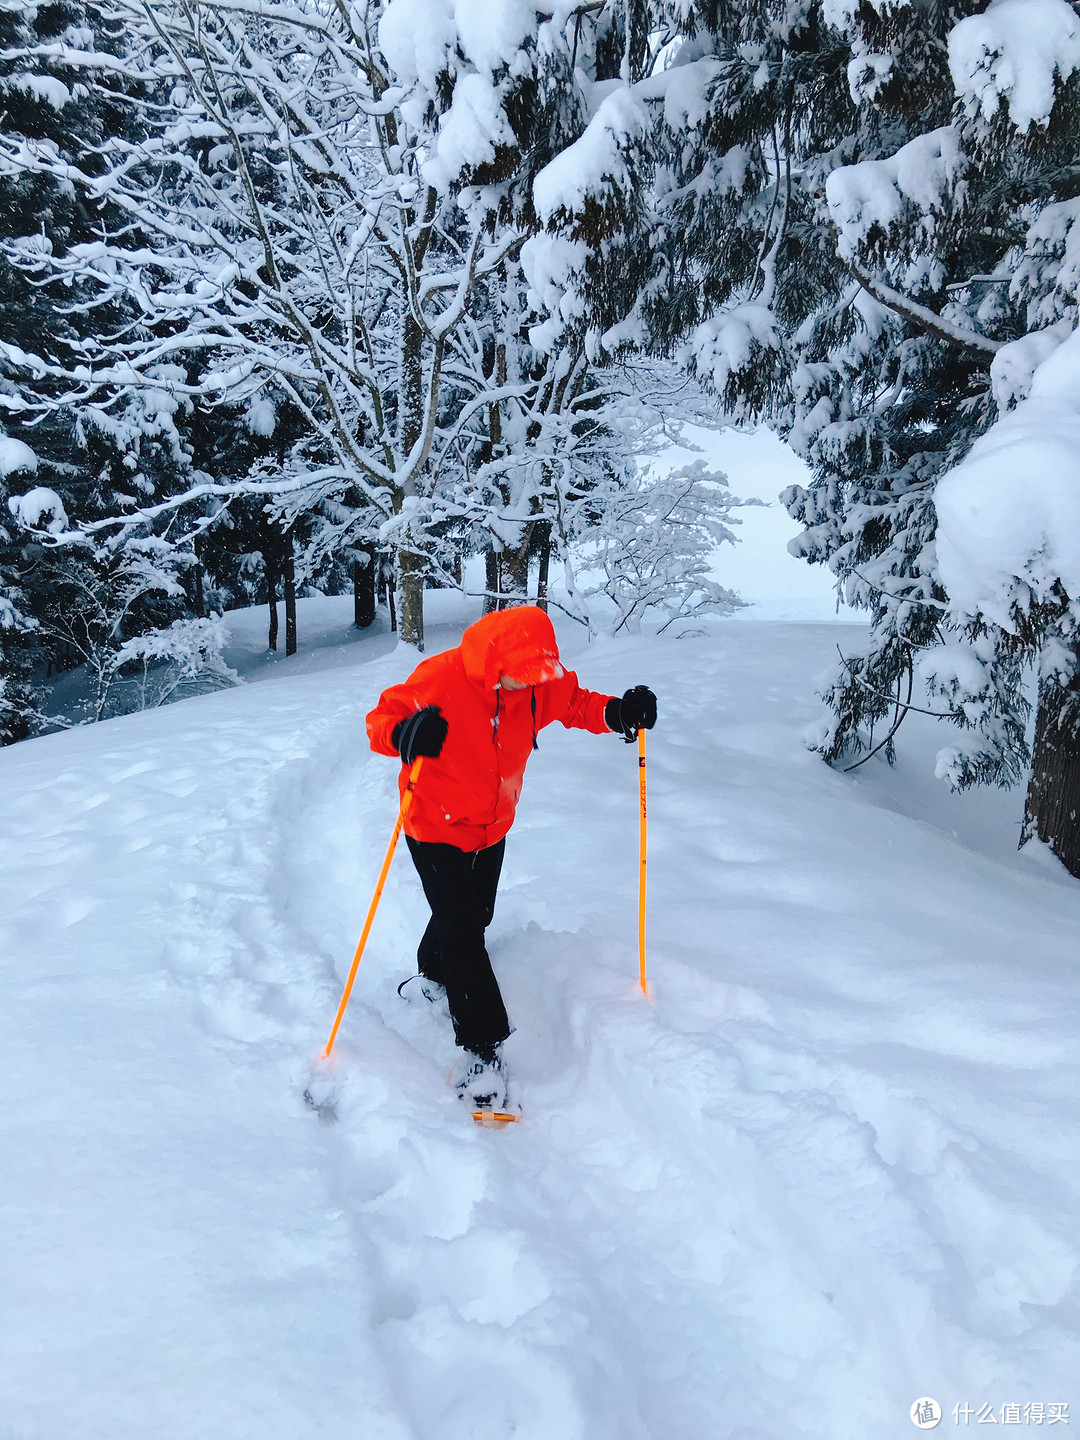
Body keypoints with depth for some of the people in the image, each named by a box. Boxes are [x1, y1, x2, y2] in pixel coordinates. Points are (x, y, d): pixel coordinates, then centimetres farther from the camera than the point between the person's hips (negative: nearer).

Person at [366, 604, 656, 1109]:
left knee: (473, 917, 23)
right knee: (461, 935, -9)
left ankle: (433, 978, 53)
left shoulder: (541, 681, -13)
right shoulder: (442, 678, -29)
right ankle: (481, 1047, 1)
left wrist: (617, 712, -18)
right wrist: (404, 734, -47)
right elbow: (381, 718, -23)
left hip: (492, 828, 6)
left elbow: (574, 704, 3)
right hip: (436, 828, -6)